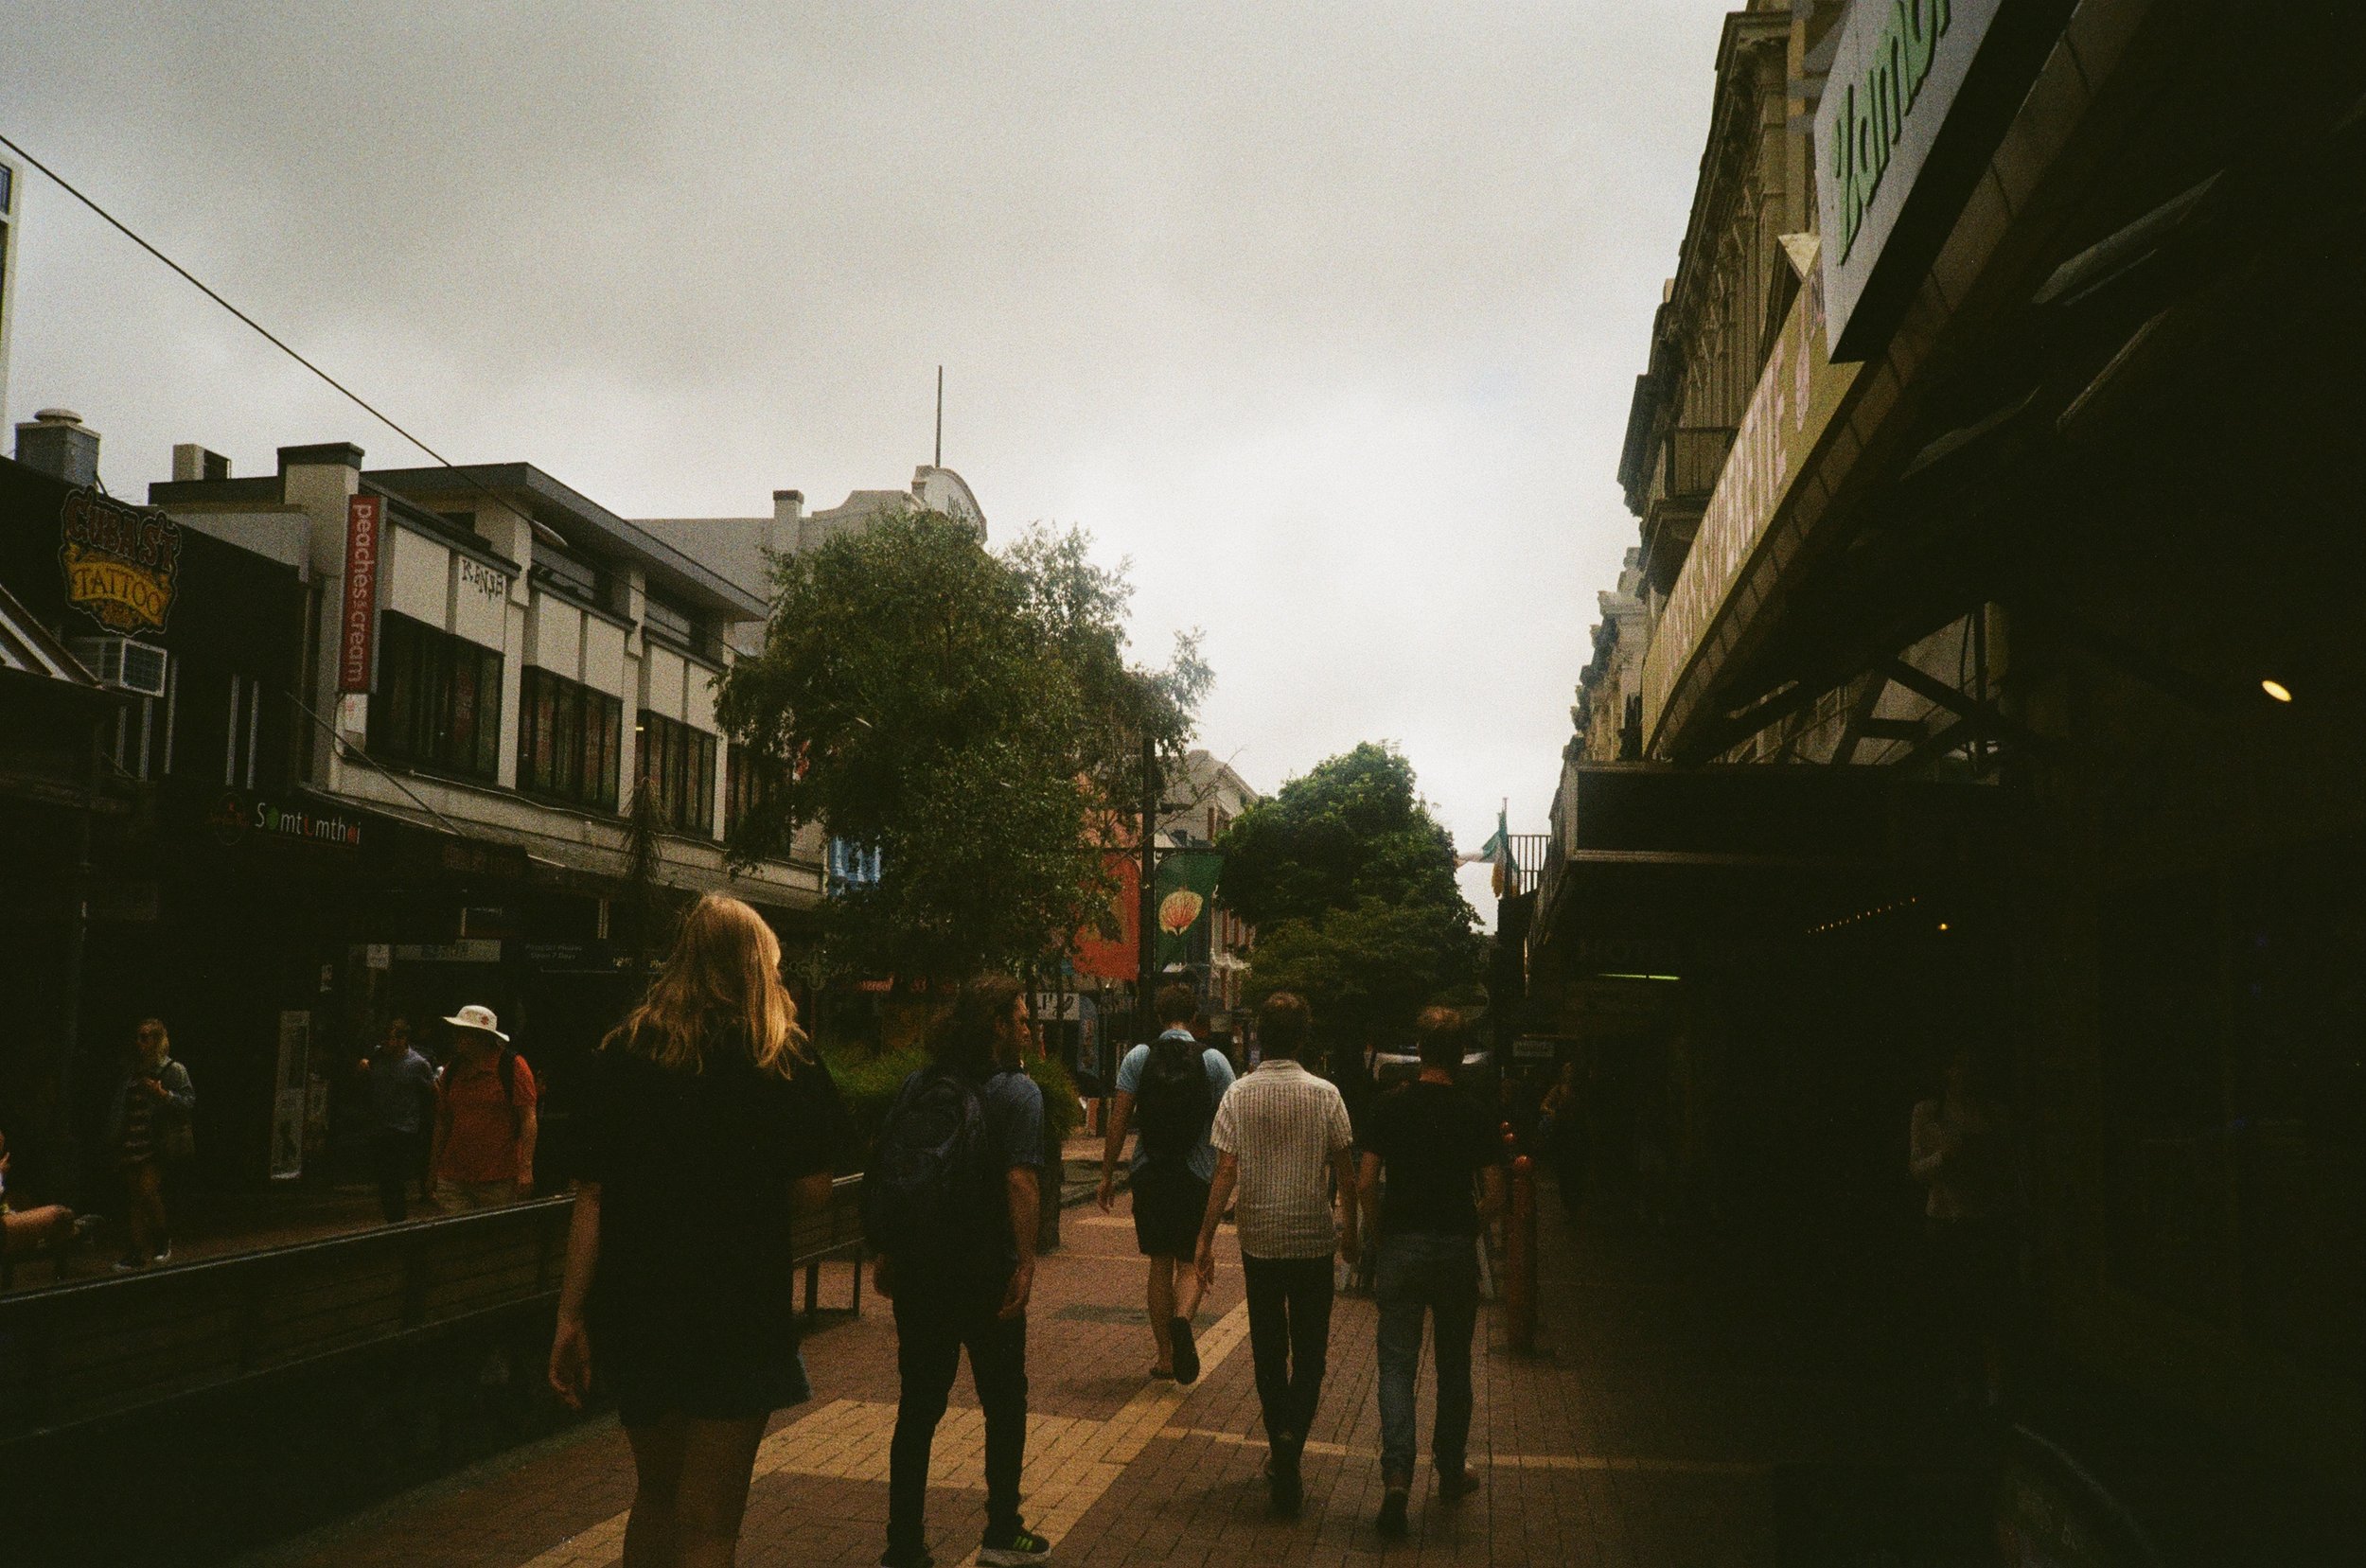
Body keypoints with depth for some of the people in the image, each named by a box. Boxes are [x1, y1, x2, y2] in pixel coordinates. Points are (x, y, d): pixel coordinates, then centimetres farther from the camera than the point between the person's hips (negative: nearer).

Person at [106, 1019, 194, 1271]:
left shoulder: (173, 1070, -2)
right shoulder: (131, 1072, 16)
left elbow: (189, 1103, -8)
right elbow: (118, 1107, 24)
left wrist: (163, 1094, -23)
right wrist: (113, 1140, 15)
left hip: (155, 1146, -6)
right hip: (130, 1146, 6)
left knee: (148, 1191, -15)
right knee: (133, 1199, 6)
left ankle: (163, 1238, 7)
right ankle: (138, 1252, 12)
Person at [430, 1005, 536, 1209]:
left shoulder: (513, 1066, -5)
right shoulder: (452, 1070, 10)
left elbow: (528, 1119, -8)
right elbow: (443, 1121, 16)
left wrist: (526, 1169, -15)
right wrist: (434, 1168, 12)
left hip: (500, 1178, -4)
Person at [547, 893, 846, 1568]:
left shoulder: (621, 1053, 2)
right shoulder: (787, 1062, -6)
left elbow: (591, 1195, -1)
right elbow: (811, 1194, -7)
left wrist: (572, 1317, 2)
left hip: (634, 1304, 4)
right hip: (739, 1309, -3)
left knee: (656, 1494, 23)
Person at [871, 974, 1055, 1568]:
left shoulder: (917, 1086, 6)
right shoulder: (1016, 1091, -11)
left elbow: (883, 1172, 6)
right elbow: (1020, 1182, -20)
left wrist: (888, 1253, 12)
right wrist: (1025, 1263, -18)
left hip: (917, 1269, 5)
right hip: (985, 1274, -5)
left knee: (918, 1408, 11)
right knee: (1004, 1403, 13)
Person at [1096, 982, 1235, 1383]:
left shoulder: (1138, 1057, 0)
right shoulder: (1213, 1060, -2)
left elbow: (1119, 1119, -3)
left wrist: (1107, 1173, 3)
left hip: (1149, 1174, 1)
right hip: (1197, 1174, -1)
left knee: (1160, 1264, 11)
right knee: (1190, 1261, 8)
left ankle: (1164, 1356, 13)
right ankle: (1182, 1319, -21)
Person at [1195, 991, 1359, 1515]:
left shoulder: (1238, 1095, -4)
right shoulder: (1324, 1095, -6)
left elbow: (1225, 1172, -8)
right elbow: (1345, 1173, -3)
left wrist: (1205, 1239, -3)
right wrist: (1351, 1234, 10)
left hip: (1259, 1240, 1)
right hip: (1313, 1240, -1)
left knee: (1269, 1352, 13)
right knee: (1309, 1352, 7)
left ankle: (1279, 1454, 19)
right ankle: (1292, 1435, -16)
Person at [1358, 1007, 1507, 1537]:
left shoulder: (1391, 1106, -4)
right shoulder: (1474, 1114, -4)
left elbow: (1366, 1182, -7)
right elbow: (1495, 1194, -4)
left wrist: (1379, 1230, 8)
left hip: (1403, 1245, -1)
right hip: (1457, 1249, 1)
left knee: (1398, 1363, 1)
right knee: (1454, 1365, 15)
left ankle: (1397, 1473, -14)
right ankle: (1451, 1470, 27)